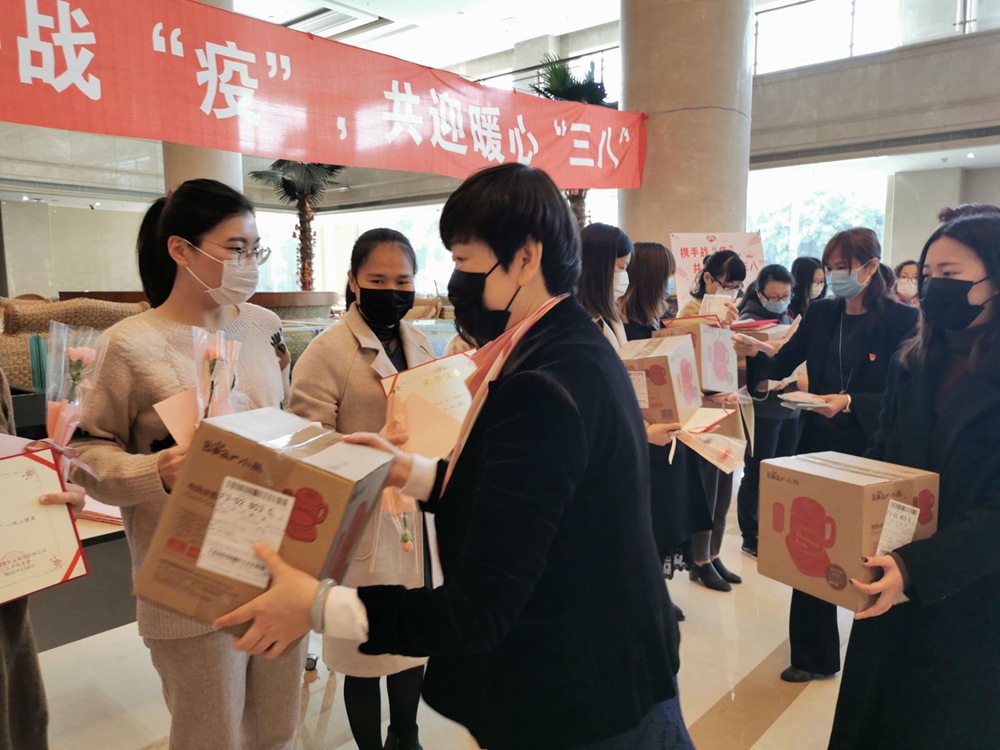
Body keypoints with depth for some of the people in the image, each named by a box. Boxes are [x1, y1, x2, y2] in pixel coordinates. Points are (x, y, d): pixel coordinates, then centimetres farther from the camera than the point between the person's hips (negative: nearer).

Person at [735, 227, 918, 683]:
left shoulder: (901, 320, -9)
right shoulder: (821, 314, 4)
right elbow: (782, 367, 3)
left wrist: (850, 402, -25)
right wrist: (755, 352, -16)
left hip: (871, 454, -3)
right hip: (819, 448, 4)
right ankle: (813, 656, 24)